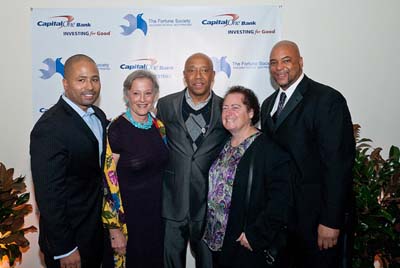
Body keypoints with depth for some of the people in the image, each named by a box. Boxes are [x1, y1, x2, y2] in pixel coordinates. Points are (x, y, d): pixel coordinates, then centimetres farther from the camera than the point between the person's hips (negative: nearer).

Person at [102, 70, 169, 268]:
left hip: (157, 214, 5)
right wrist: (114, 230, -15)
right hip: (127, 215, -5)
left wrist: (163, 210, 11)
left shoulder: (159, 127, 0)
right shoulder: (116, 130, -17)